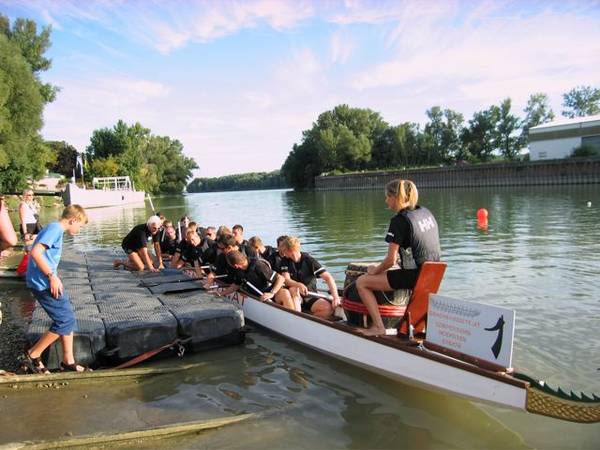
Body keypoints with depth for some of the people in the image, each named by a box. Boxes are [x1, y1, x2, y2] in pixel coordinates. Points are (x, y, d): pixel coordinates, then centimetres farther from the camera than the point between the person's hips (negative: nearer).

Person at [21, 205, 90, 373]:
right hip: (43, 283, -10)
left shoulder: (54, 229, 16)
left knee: (67, 319, 12)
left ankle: (68, 361, 19)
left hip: (46, 282, 10)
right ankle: (32, 356, 7)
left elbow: (43, 255, 20)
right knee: (66, 321, -5)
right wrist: (52, 276, -22)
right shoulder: (55, 228, -13)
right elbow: (35, 253, -24)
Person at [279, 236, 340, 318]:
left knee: (328, 308, -28)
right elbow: (286, 280, -13)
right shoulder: (285, 261, -1)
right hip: (294, 296, 1)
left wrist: (335, 297, -29)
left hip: (311, 297, 0)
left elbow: (328, 278, -15)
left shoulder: (309, 261, -8)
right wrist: (299, 285, -36)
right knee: (294, 289, -34)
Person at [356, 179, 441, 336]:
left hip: (415, 276, -9)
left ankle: (378, 326, 0)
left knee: (361, 282, -1)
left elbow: (391, 260, -16)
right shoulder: (426, 212, 7)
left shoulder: (399, 220, -16)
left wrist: (375, 270, 1)